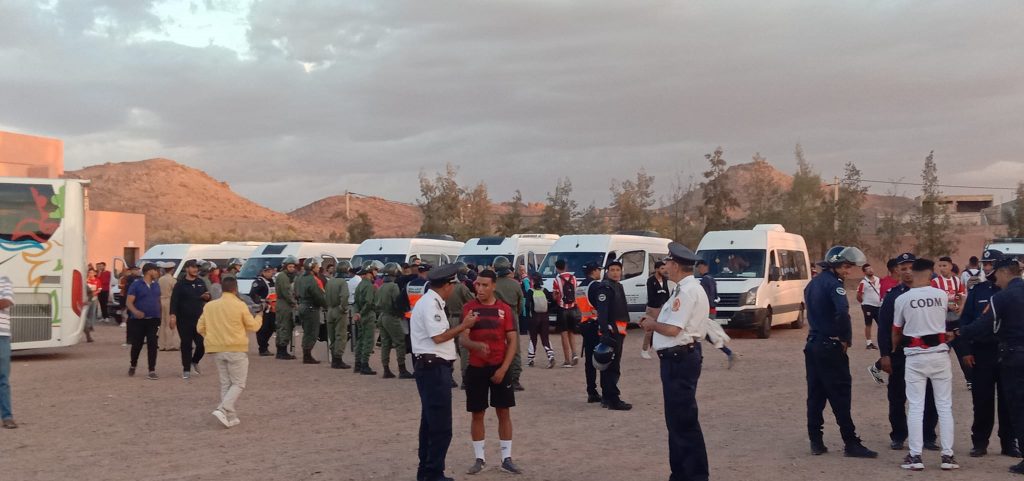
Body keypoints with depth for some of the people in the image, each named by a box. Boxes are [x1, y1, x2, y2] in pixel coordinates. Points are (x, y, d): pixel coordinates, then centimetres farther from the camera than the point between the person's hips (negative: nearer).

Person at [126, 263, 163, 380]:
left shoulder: (156, 285, 11)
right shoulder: (136, 285, -5)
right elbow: (129, 302, -12)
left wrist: (159, 315, 16)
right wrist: (135, 311, -30)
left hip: (153, 320, 3)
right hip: (138, 320, -3)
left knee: (152, 345, -8)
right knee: (137, 344, 7)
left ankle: (152, 371, -7)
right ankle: (133, 365, 33)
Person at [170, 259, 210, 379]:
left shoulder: (201, 283, 9)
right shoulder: (180, 284, -3)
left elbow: (206, 297, 19)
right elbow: (174, 301, -10)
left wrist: (207, 297, -6)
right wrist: (173, 316, -21)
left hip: (199, 319, 3)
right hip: (184, 320, -3)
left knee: (202, 344, -1)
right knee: (186, 345, 2)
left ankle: (195, 361, 27)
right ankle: (186, 370, 11)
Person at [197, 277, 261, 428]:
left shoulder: (209, 306, 4)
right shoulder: (240, 305, -9)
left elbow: (200, 328, 7)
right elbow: (253, 326, -1)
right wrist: (259, 317, 19)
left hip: (217, 350, 5)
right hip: (236, 349, -5)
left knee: (225, 384, 14)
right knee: (238, 384, 4)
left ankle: (230, 417, 12)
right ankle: (222, 410, -15)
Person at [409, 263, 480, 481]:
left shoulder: (432, 302, 16)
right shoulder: (430, 304, -16)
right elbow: (439, 337, -20)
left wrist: (463, 326, 10)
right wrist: (464, 325, -12)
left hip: (433, 367, 11)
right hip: (433, 367, -11)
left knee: (430, 422, 17)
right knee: (441, 427, -6)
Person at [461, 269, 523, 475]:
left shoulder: (504, 309, 0)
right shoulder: (468, 308, -2)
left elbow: (512, 341, 0)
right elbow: (463, 339, -10)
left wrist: (503, 368, -9)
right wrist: (477, 345, -32)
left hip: (500, 367, 0)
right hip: (476, 368, 0)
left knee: (504, 412, 4)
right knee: (477, 414, 6)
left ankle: (506, 459, 12)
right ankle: (479, 458, 18)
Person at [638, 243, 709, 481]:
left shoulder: (688, 292, -18)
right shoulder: (683, 289, 14)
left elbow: (672, 329, -22)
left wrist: (652, 324, -5)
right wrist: (654, 321, 4)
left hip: (680, 360, -11)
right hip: (677, 358, 11)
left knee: (684, 420, -5)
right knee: (676, 419, 17)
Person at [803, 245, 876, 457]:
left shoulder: (813, 283, 14)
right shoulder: (833, 283, -15)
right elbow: (842, 312, -30)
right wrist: (846, 339, -17)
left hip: (812, 343, 9)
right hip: (830, 347, -9)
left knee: (815, 396, 10)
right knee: (840, 397, -4)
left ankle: (816, 442, 12)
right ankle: (851, 444, -1)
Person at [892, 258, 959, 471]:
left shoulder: (902, 299, -5)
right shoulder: (942, 295, -3)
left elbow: (896, 332, 6)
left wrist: (894, 348, 25)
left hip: (915, 357, -1)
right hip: (939, 354, 1)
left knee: (915, 407, 3)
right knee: (944, 406, 8)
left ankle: (915, 456, 2)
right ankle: (947, 455, 9)